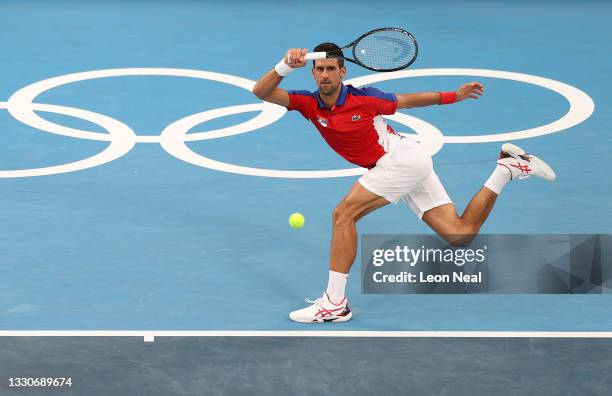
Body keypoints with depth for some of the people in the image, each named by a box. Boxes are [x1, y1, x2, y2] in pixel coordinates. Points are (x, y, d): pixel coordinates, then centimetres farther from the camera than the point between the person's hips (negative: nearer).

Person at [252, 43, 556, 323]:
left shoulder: (363, 98, -10)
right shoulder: (308, 104, 1)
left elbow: (406, 101, 7)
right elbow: (261, 92, -8)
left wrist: (456, 95, 14)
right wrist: (285, 66, -25)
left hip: (403, 156, -7)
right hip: (399, 166, 7)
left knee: (344, 213, -19)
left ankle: (335, 303, -18)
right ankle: (506, 169, 17)